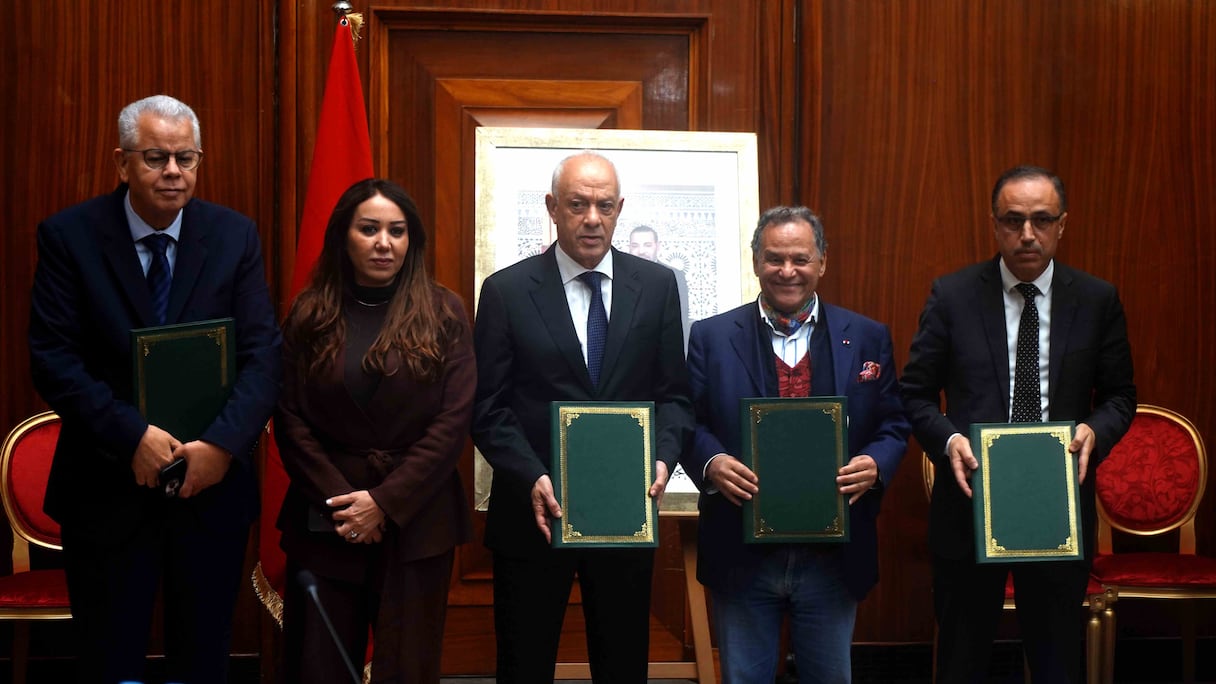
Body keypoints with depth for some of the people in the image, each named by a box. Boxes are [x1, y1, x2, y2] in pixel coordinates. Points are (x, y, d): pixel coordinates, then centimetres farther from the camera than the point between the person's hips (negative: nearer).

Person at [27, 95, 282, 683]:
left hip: (213, 482, 2)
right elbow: (52, 358, -10)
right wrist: (131, 436, -20)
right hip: (107, 489, -1)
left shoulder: (235, 236, 1)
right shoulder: (69, 236, -4)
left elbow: (262, 354, -4)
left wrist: (223, 442, -19)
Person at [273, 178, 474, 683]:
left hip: (416, 521, -1)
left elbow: (454, 420, -5)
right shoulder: (310, 314, 5)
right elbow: (290, 418, 1)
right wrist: (338, 500, -10)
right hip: (324, 522, 1)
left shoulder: (443, 313, 1)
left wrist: (386, 502, -12)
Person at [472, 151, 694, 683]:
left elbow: (673, 393, 6)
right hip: (534, 511, -1)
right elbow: (489, 408, -5)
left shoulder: (656, 285, 4)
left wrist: (663, 458, -12)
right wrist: (531, 478, -19)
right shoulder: (507, 291, -2)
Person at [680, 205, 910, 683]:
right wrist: (710, 464, -18)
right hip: (742, 553, -1)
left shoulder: (867, 338, 5)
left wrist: (875, 465, -14)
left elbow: (893, 426, 7)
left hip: (832, 555, 1)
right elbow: (688, 423, 3)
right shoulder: (711, 337, 2)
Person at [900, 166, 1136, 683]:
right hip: (970, 504, -1)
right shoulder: (952, 295, -2)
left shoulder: (1098, 301, 1)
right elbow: (917, 393, 1)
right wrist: (948, 439, -17)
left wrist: (1094, 431, -14)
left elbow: (1119, 396, 7)